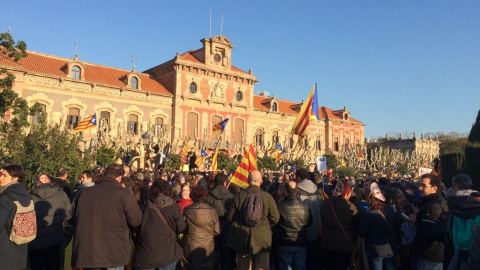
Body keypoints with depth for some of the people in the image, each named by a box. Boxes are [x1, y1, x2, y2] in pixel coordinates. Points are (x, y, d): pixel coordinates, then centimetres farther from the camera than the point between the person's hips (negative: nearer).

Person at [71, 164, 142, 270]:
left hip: (85, 254, 5)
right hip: (114, 254, -4)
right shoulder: (123, 193, -9)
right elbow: (136, 221, -8)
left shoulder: (84, 193, 9)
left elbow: (75, 222, 19)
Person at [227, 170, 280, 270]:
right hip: (262, 239, -1)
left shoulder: (238, 196, -11)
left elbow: (230, 217, -3)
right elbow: (275, 218, -7)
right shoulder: (267, 197, -13)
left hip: (242, 240, 1)